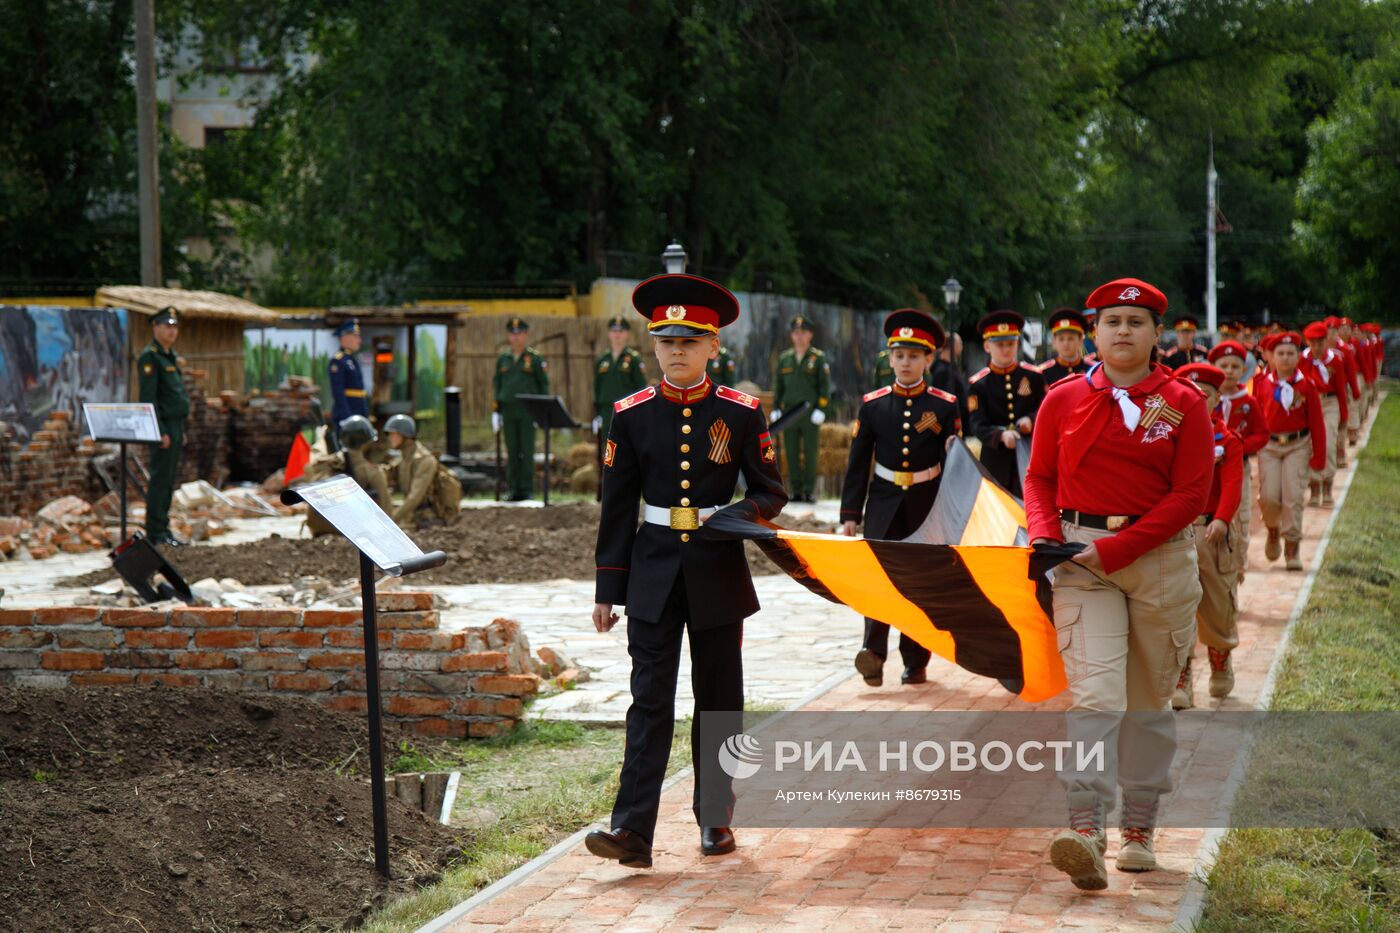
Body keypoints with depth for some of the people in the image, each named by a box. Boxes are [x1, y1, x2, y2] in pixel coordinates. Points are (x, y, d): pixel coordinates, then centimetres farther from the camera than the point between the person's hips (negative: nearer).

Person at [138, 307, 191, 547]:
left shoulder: (171, 357, 18)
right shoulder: (149, 357, -12)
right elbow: (148, 397, -18)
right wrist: (160, 432, -22)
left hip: (175, 426, 9)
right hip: (162, 426, -9)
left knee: (169, 481, 10)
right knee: (160, 479, -7)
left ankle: (162, 529, 14)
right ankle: (156, 533, -5)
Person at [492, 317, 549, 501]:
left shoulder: (535, 359, 1)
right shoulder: (502, 359, 11)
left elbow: (544, 384, 2)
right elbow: (496, 384, 15)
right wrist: (495, 411, 9)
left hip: (528, 410, -3)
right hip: (508, 410, 3)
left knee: (527, 451, -3)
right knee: (512, 451, 4)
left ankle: (527, 489, 1)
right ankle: (514, 488, 8)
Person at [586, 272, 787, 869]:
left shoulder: (741, 413, -1)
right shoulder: (632, 415, 0)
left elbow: (770, 492, 4)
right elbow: (616, 505, 3)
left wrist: (738, 517, -18)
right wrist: (607, 590, 3)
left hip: (717, 573, 0)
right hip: (654, 573, 0)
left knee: (719, 698, 10)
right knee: (650, 699, -4)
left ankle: (715, 818, 22)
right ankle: (633, 831, -9)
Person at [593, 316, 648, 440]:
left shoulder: (634, 359, -1)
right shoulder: (602, 361, 11)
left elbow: (641, 387, -4)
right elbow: (597, 389, 15)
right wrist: (596, 416, 10)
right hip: (607, 413, 4)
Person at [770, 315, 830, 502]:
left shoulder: (819, 358, 4)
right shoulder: (784, 359, 13)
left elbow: (825, 386, 0)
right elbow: (778, 385, 16)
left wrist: (821, 409, -9)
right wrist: (776, 409, 8)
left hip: (810, 414, -3)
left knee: (810, 454, -4)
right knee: (792, 453, 2)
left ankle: (810, 491, 1)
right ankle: (796, 492, 6)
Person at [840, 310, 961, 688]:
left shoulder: (945, 406, 1)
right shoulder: (872, 405, 3)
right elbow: (857, 463, 3)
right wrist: (850, 514, 0)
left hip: (928, 506, 0)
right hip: (884, 504, 0)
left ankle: (916, 661, 15)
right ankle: (874, 651, -28)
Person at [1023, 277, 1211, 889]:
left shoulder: (1183, 403, 1)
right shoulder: (1063, 400, 5)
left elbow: (1190, 493, -5)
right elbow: (1040, 477, 11)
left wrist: (1115, 548, -13)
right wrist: (1044, 534, -11)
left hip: (1160, 557, 1)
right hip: (1081, 557, 0)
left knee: (1149, 697, 10)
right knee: (1093, 690, -14)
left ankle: (1139, 827, 23)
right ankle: (1085, 830, -23)